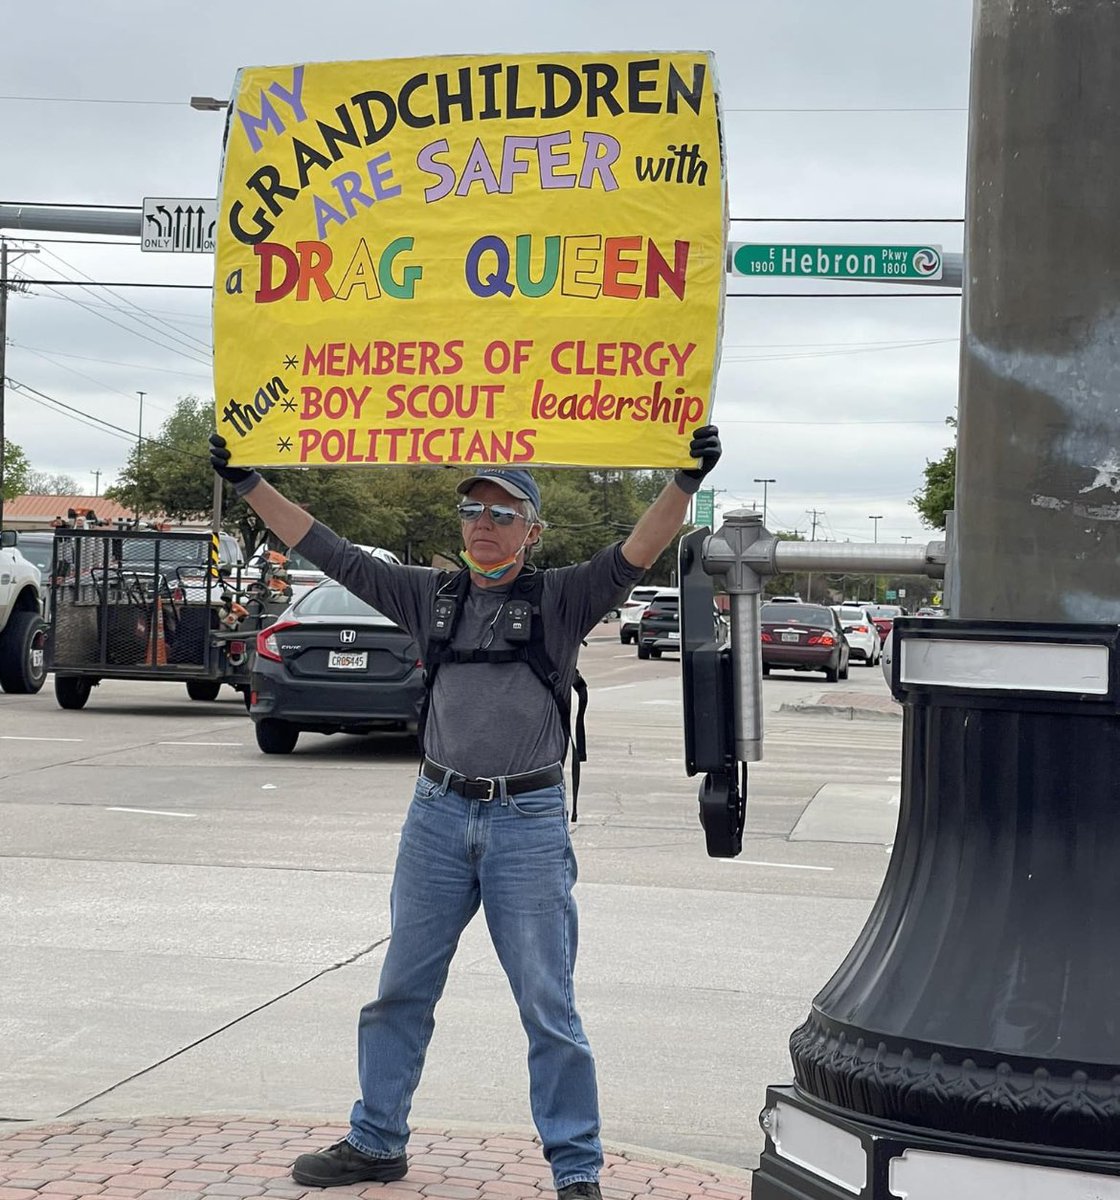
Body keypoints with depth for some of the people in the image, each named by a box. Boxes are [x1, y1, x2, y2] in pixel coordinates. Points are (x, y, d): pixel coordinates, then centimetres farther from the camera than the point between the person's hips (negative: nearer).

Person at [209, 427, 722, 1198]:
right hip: (439, 814, 4)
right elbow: (333, 555, 10)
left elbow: (635, 555, -17)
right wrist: (249, 484, 8)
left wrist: (686, 482, -32)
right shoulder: (432, 596, 7)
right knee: (402, 991, 14)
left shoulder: (562, 600, -2)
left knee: (549, 1007, 2)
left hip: (529, 822, -4)